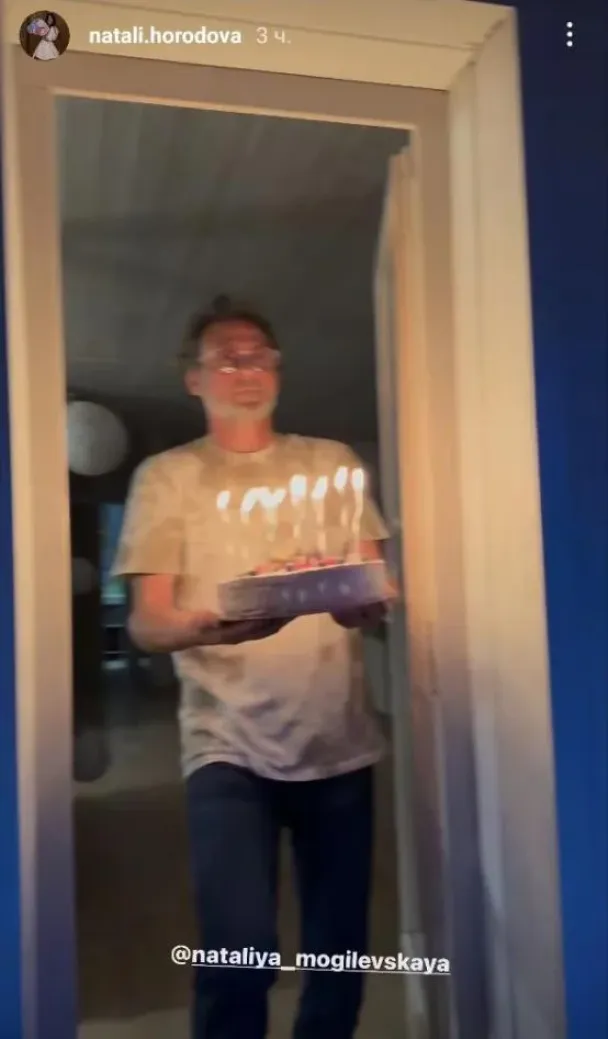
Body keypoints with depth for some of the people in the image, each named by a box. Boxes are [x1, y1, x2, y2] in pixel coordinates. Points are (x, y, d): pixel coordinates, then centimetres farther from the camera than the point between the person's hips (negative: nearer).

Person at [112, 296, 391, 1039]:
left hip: (339, 741, 3)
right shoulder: (167, 475, 3)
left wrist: (367, 600, -17)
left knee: (340, 951, 12)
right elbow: (145, 623, -3)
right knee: (240, 952, -11)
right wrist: (208, 627, -25)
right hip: (229, 746, -2)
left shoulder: (331, 462, 11)